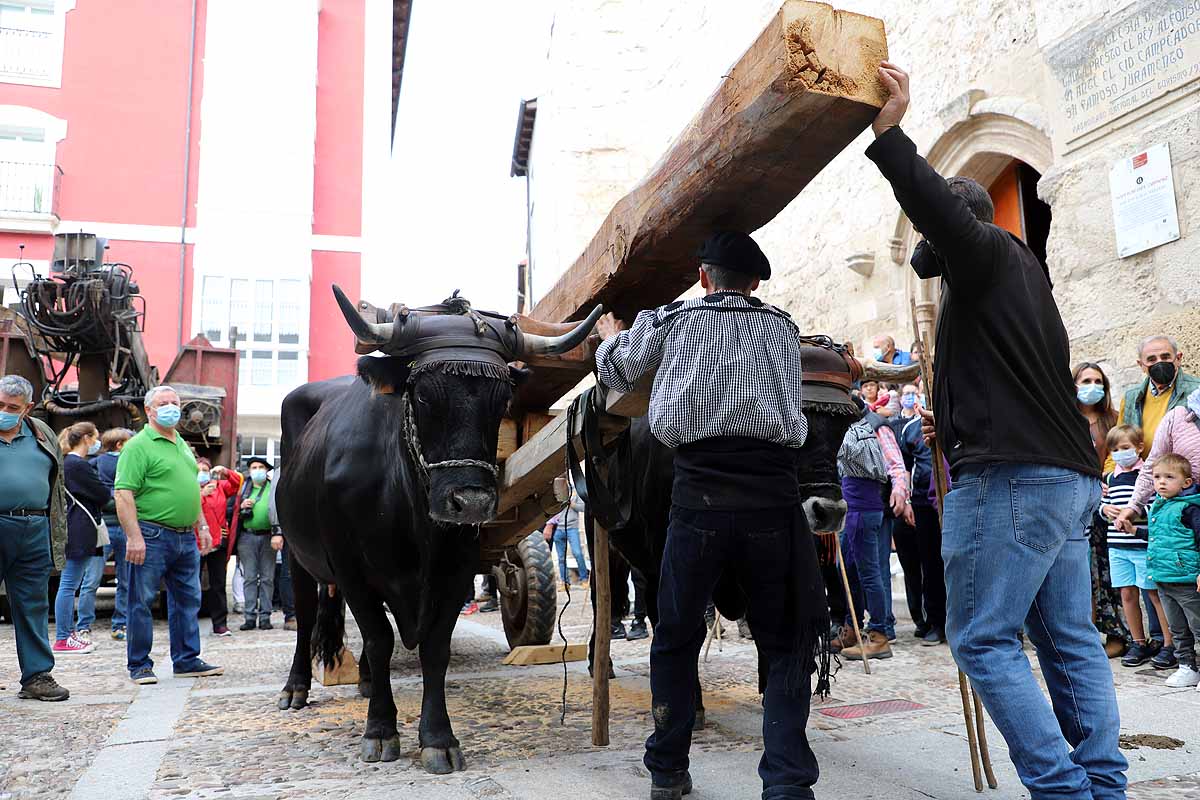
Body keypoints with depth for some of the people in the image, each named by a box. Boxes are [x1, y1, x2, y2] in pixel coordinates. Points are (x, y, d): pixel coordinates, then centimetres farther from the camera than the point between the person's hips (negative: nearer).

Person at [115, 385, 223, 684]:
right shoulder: (138, 446, -7)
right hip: (152, 536, -8)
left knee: (188, 600, 11)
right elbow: (123, 494, -15)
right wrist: (134, 537, -22)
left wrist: (202, 527, 19)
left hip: (186, 538, 8)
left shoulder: (182, 445, 18)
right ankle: (139, 665, 11)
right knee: (142, 602, 1)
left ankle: (187, 661, 20)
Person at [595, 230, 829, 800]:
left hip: (698, 500, -1)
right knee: (784, 646, 12)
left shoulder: (672, 320, 11)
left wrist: (612, 338, 51)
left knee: (675, 640, 16)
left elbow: (615, 371, 26)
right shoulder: (783, 329, 17)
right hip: (774, 501, 1)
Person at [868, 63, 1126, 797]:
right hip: (1069, 475, 10)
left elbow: (941, 211, -23)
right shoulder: (1025, 273, 28)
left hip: (1013, 475, -10)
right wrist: (957, 424, 38)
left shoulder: (989, 251, 1)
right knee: (1070, 640, 9)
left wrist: (888, 134, -25)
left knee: (984, 639, -7)